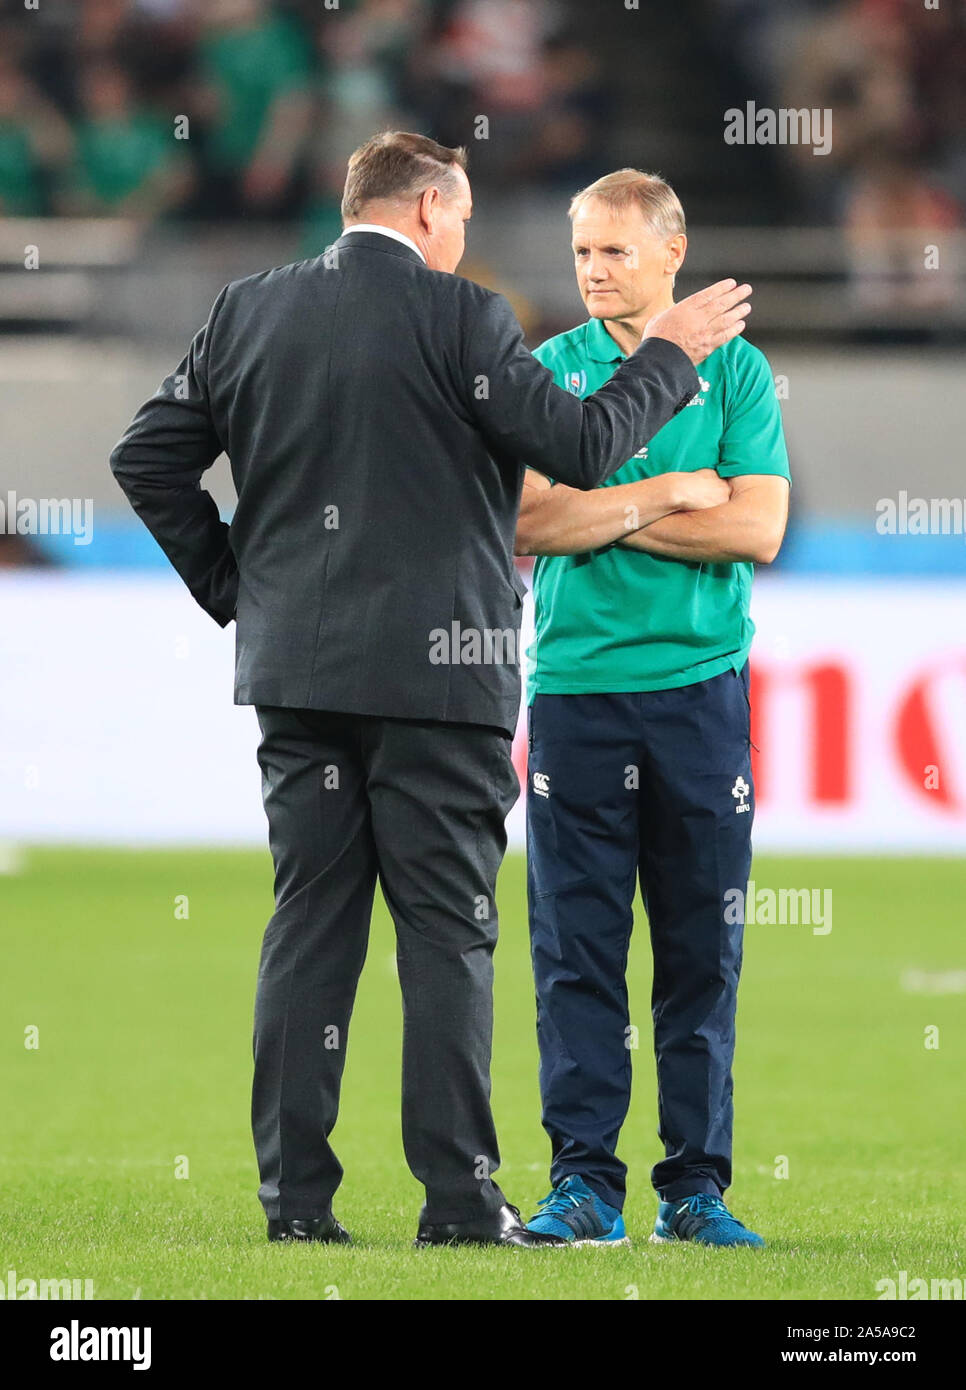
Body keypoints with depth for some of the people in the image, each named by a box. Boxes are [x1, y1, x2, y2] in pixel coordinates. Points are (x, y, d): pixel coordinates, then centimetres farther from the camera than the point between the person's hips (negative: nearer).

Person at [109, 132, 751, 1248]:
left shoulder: (247, 311, 7)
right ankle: (457, 1199, -3)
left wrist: (233, 587, 16)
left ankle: (295, 1196, 5)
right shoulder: (459, 318, -9)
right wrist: (667, 356, 6)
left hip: (293, 662, 5)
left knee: (308, 925, 8)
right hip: (435, 670, -5)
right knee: (448, 933, -1)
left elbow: (147, 459, 9)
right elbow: (581, 447, -8)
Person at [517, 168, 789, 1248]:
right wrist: (666, 496, -8)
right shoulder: (548, 370, 7)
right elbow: (524, 522, -5)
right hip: (576, 686, 0)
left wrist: (597, 518, -7)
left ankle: (695, 1186, 6)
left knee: (702, 948, 1)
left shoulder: (734, 370, 6)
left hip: (699, 686, 0)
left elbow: (757, 529, -6)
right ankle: (584, 1182, 2)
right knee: (577, 947, -2)